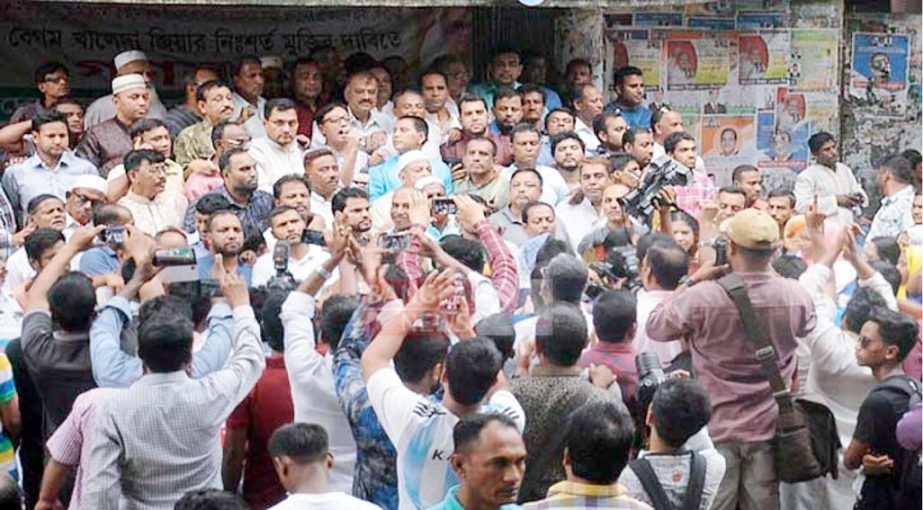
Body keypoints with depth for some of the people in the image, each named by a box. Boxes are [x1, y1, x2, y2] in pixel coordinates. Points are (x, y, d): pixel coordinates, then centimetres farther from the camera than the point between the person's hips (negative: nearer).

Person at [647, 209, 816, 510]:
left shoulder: (702, 297, -21)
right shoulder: (795, 296, -10)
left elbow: (655, 327, -5)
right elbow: (810, 327, 15)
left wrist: (692, 280, -1)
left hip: (716, 428, -2)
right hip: (767, 428, 3)